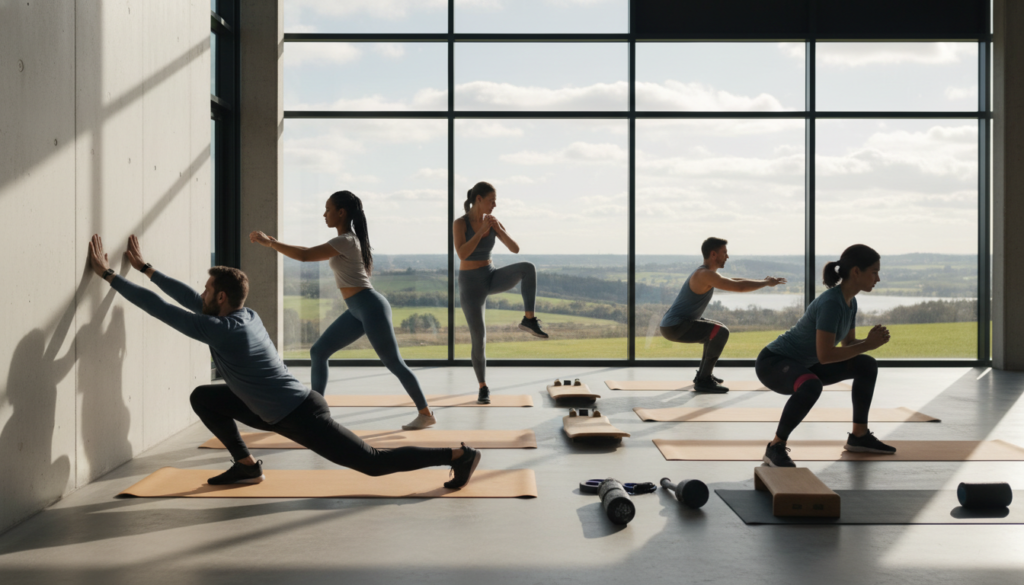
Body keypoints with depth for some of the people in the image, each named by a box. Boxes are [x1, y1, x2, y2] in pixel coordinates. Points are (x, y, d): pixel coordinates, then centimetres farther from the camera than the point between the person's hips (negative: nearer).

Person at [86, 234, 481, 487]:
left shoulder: (221, 330, -20)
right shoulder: (245, 316, 6)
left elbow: (162, 309, -19)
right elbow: (190, 300, 18)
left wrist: (108, 274, -13)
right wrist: (146, 268, 23)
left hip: (303, 417, -9)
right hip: (286, 409, 9)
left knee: (372, 462, -4)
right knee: (203, 397, 12)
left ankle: (459, 456, 0)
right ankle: (247, 466, 17)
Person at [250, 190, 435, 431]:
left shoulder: (345, 240, -15)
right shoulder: (348, 240, 15)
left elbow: (304, 256, -21)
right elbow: (312, 252, 23)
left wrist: (268, 242, -14)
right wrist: (274, 243, 17)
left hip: (371, 307, -10)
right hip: (358, 311, 10)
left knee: (393, 363, -3)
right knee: (318, 352, 7)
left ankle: (426, 414, 7)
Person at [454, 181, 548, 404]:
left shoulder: (493, 221, 0)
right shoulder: (459, 224, -14)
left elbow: (515, 249, -4)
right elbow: (462, 255, -29)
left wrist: (498, 230, -19)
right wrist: (482, 230, -25)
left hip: (491, 278, 4)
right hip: (470, 285, -4)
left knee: (528, 268, -27)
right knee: (479, 339, -7)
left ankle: (529, 320, -18)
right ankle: (483, 388, 13)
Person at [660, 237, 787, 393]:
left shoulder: (705, 273, 14)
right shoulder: (705, 274, -19)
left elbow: (733, 281, 25)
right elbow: (739, 287, -22)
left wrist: (762, 282, 17)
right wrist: (766, 283, -9)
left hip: (676, 323, 11)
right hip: (674, 327, -11)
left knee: (717, 330, 27)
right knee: (721, 332, -21)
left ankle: (703, 374, 29)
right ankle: (703, 380, -15)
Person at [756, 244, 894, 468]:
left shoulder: (850, 301, 1)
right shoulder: (831, 302, -28)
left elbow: (848, 344, 12)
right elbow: (825, 355, -31)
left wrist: (871, 341, -9)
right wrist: (867, 345, -21)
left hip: (802, 364, 10)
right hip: (773, 363, -10)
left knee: (867, 365, 9)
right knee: (811, 385, -40)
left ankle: (859, 435, 19)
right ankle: (776, 447, -22)